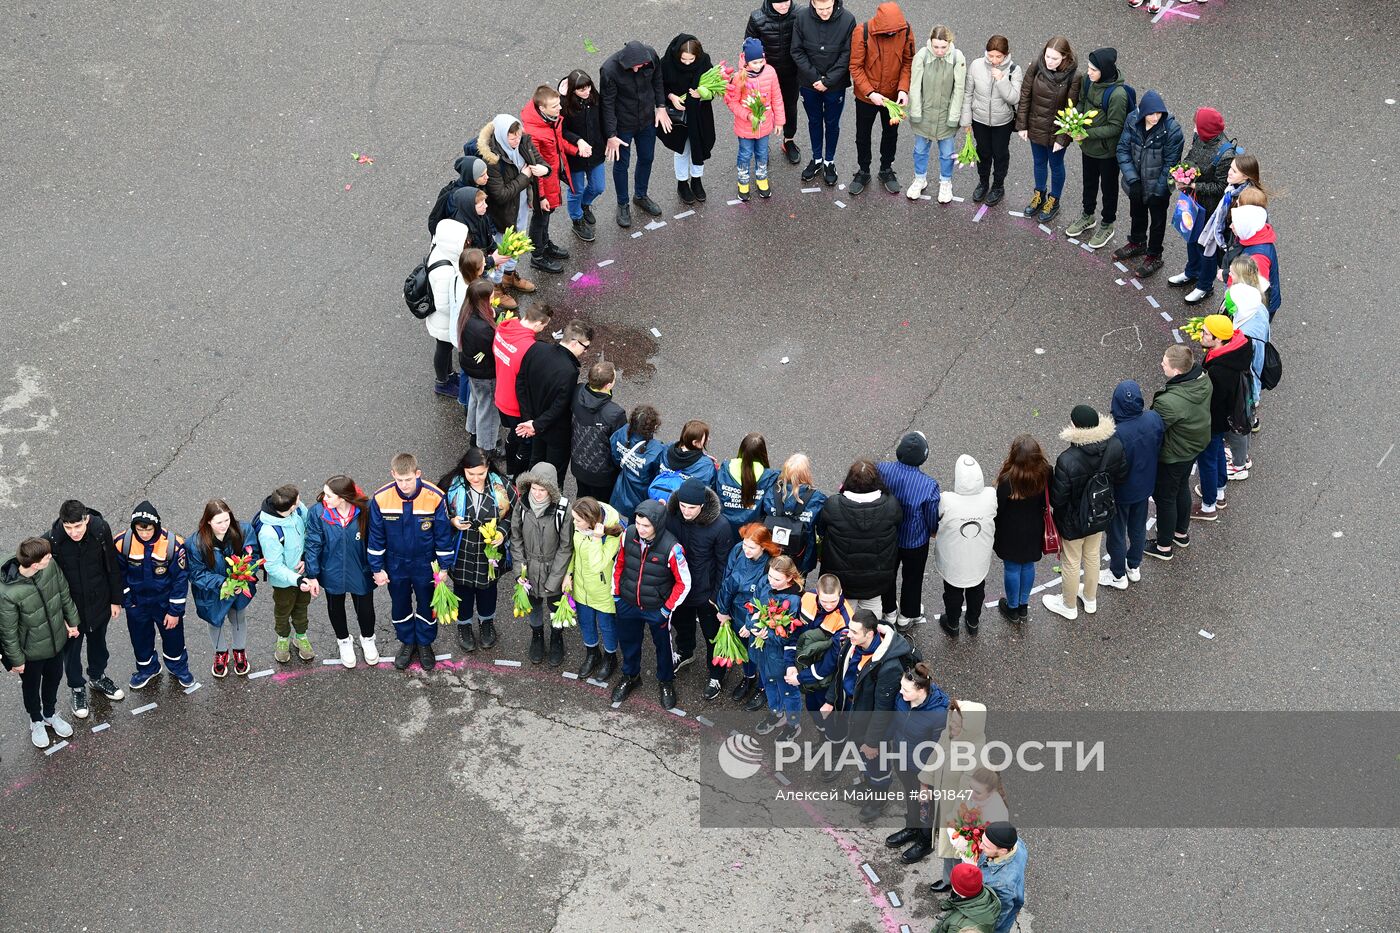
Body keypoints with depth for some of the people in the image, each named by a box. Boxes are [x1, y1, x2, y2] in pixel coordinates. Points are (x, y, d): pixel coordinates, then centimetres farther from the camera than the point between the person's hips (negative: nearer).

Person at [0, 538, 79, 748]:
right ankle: (36, 721, 52)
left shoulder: (51, 565, -24)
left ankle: (50, 714, 57)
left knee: (54, 679, 28)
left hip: (57, 641, 5)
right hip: (31, 651, -5)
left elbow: (65, 594, -3)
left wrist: (72, 621, 9)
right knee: (31, 687, 24)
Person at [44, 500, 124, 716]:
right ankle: (77, 688, 46)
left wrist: (116, 600, 0)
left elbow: (112, 566, -8)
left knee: (98, 642, 27)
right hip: (69, 607, -2)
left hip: (99, 602, 2)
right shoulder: (51, 541, -30)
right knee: (72, 648, 20)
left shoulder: (101, 530, -23)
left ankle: (98, 677, 54)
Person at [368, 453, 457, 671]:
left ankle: (425, 643, 42)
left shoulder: (435, 497, -25)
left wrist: (444, 567, -6)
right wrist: (377, 568, -3)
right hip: (396, 564, 1)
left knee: (427, 605, 18)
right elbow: (376, 537, -8)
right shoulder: (381, 498, -22)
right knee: (400, 605, 20)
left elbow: (443, 534, -11)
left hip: (425, 563, -1)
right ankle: (407, 642, 44)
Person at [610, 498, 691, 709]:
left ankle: (666, 681, 46)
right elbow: (619, 564, 2)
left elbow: (683, 583, -17)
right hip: (628, 603, 4)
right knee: (628, 641, 25)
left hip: (657, 609, -4)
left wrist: (667, 610, -12)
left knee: (663, 645, 20)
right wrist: (615, 594, 5)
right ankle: (630, 676, 51)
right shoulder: (628, 535, -18)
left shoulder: (671, 548, -30)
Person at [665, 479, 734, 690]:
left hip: (706, 591, -4)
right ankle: (684, 653, 60)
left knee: (712, 633, 17)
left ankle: (716, 675, 40)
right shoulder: (671, 514, -20)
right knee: (682, 623, 30)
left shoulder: (720, 526, -30)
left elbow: (724, 563, -17)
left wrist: (717, 595, -11)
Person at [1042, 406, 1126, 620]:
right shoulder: (1115, 446, -24)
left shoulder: (1067, 461, -40)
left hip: (1073, 522, -5)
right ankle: (1090, 599, 54)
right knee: (1092, 556, 30)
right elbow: (1121, 477, -6)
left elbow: (1057, 498, -27)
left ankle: (1069, 606, 46)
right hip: (1100, 514, 5)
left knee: (1071, 563, 22)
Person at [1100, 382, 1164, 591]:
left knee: (1117, 533, 20)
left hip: (1121, 492, -5)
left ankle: (1118, 575, 39)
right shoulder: (1154, 419, -22)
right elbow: (1159, 449, -3)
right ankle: (1134, 567, 49)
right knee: (1138, 527, 28)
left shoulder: (1115, 434, -38)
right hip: (1145, 486, 5)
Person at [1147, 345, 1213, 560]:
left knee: (1165, 498, 16)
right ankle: (1182, 533, 52)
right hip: (1196, 445, 8)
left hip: (1172, 457, -8)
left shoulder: (1169, 402, -42)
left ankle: (1164, 547, 36)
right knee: (1182, 488, 30)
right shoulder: (1203, 379, -18)